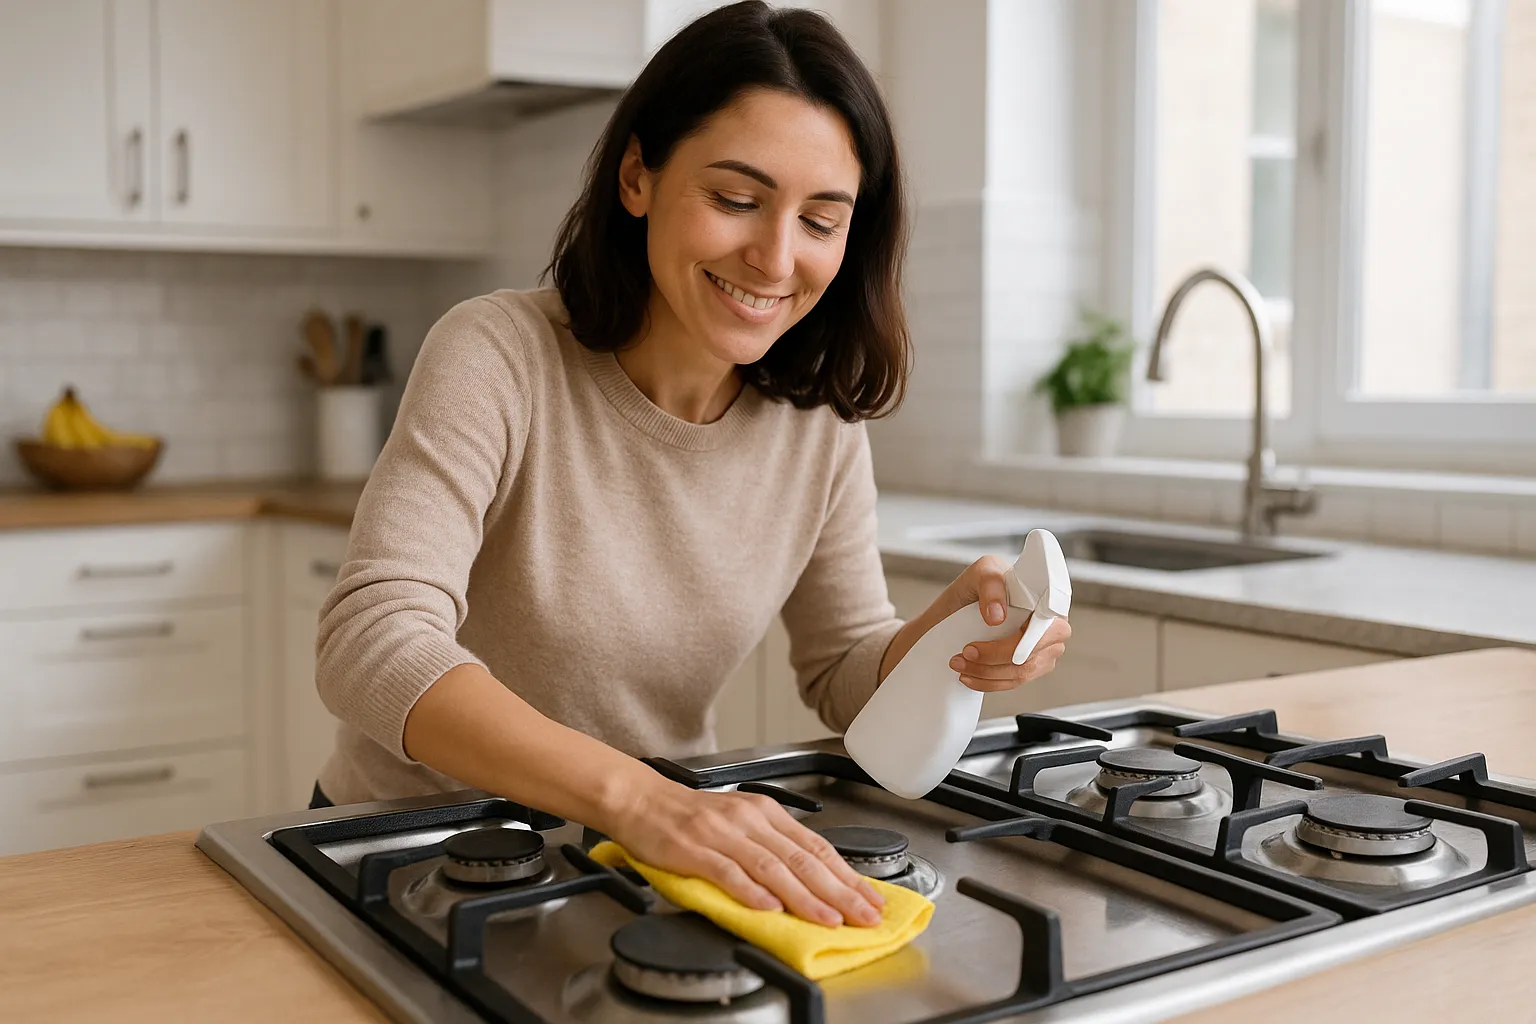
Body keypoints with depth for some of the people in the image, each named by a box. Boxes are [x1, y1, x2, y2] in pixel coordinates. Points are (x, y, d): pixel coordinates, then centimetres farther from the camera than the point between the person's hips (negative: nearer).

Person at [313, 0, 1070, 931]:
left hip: (651, 851, 3)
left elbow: (845, 671, 3)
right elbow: (374, 644, -30)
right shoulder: (500, 357, -19)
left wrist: (942, 641, -20)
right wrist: (637, 794, -44)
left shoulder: (821, 420, -5)